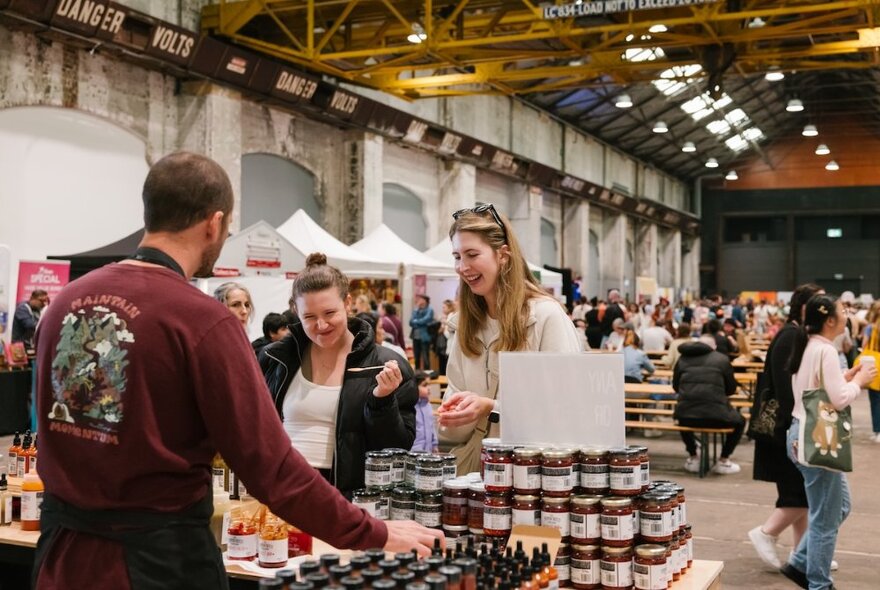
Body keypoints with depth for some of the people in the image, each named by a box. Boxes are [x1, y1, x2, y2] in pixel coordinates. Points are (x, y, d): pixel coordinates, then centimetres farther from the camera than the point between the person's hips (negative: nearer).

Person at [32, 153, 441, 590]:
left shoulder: (65, 300, 1)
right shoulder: (202, 320, -19)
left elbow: (57, 425, 13)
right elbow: (269, 467, -20)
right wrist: (375, 535, -11)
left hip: (62, 543, 6)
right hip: (155, 554, -6)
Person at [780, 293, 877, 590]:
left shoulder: (807, 347, 11)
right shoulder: (825, 350, -18)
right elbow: (839, 400, -22)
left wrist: (847, 376, 9)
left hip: (804, 434, 10)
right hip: (816, 439, -10)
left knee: (840, 506, 20)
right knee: (825, 519, 2)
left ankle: (800, 563, 25)